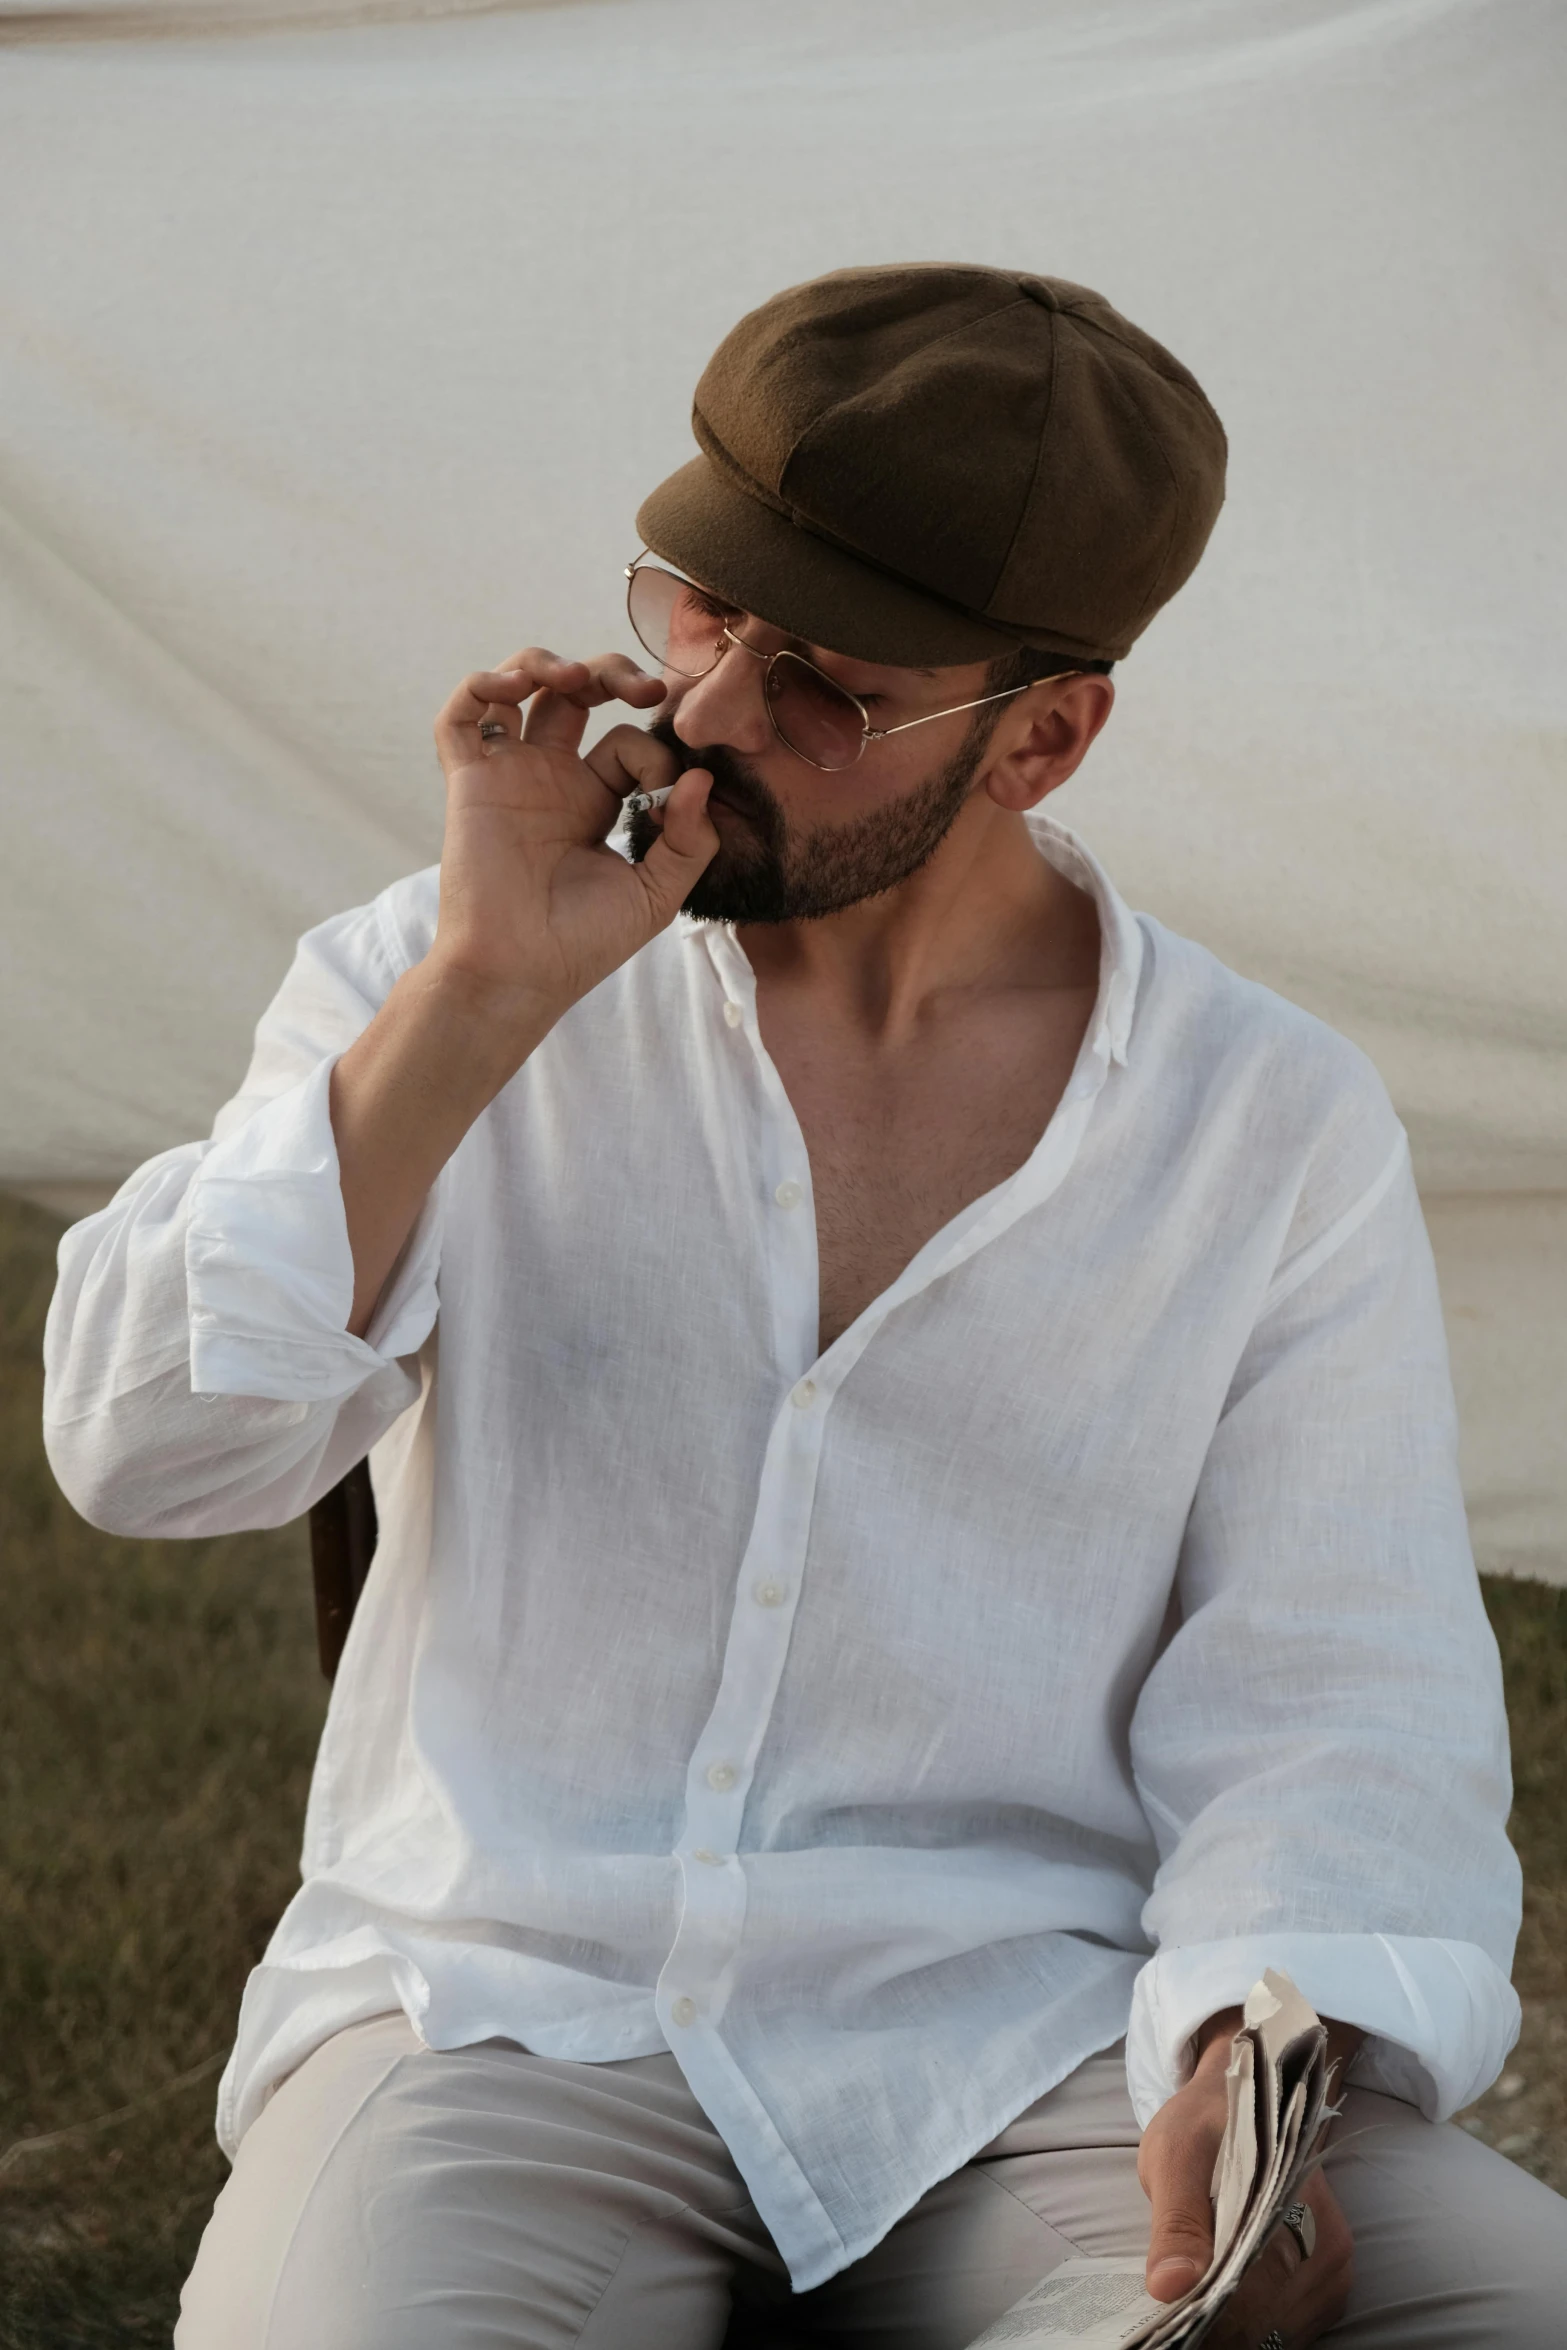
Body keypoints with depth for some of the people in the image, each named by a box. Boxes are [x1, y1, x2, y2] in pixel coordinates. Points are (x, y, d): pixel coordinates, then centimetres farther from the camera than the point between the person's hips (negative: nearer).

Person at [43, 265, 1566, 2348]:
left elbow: (1332, 1705, 1)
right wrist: (481, 998, -13)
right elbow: (148, 1448, -5)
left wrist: (1256, 2056, -21)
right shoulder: (436, 991, 7)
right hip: (515, 2013, -1)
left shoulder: (1281, 1132, 5)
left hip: (1041, 2052, 1)